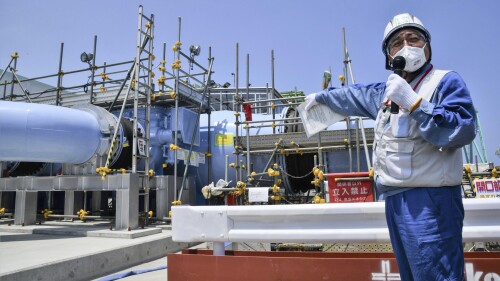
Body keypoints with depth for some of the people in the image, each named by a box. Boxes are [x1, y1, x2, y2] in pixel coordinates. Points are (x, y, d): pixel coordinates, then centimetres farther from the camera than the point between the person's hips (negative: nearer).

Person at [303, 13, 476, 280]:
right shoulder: (387, 89, 19)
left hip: (429, 199, -8)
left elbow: (463, 130, -18)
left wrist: (412, 102, -21)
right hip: (395, 199, 8)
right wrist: (320, 96, 48)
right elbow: (353, 95, 36)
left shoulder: (446, 81, -4)